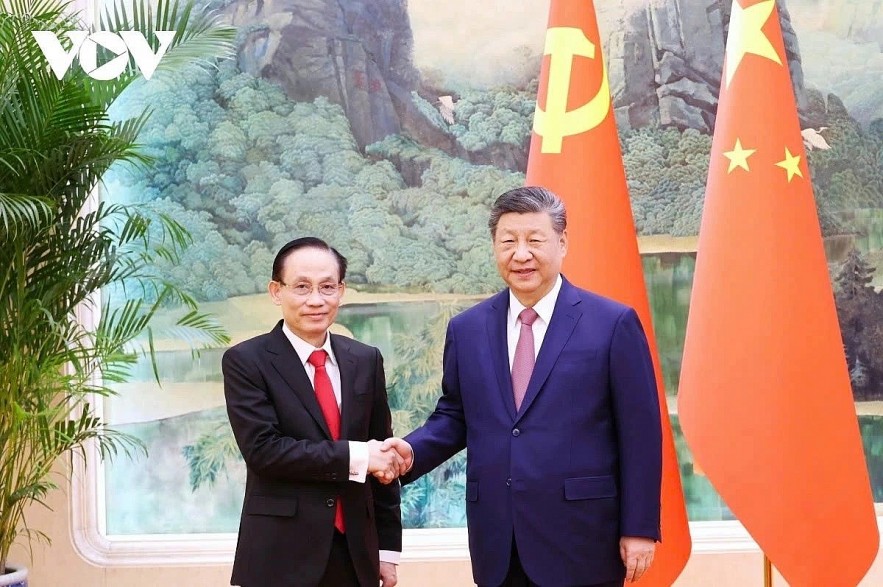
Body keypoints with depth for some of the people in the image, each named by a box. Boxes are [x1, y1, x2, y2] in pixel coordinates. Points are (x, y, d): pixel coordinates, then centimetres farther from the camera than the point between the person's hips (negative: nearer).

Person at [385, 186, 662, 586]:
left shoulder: (613, 324, -4)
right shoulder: (467, 328, 8)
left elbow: (639, 435, -4)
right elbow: (454, 416, 15)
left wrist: (639, 528, -6)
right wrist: (412, 451, -6)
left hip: (580, 541, -3)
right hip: (498, 543, 4)